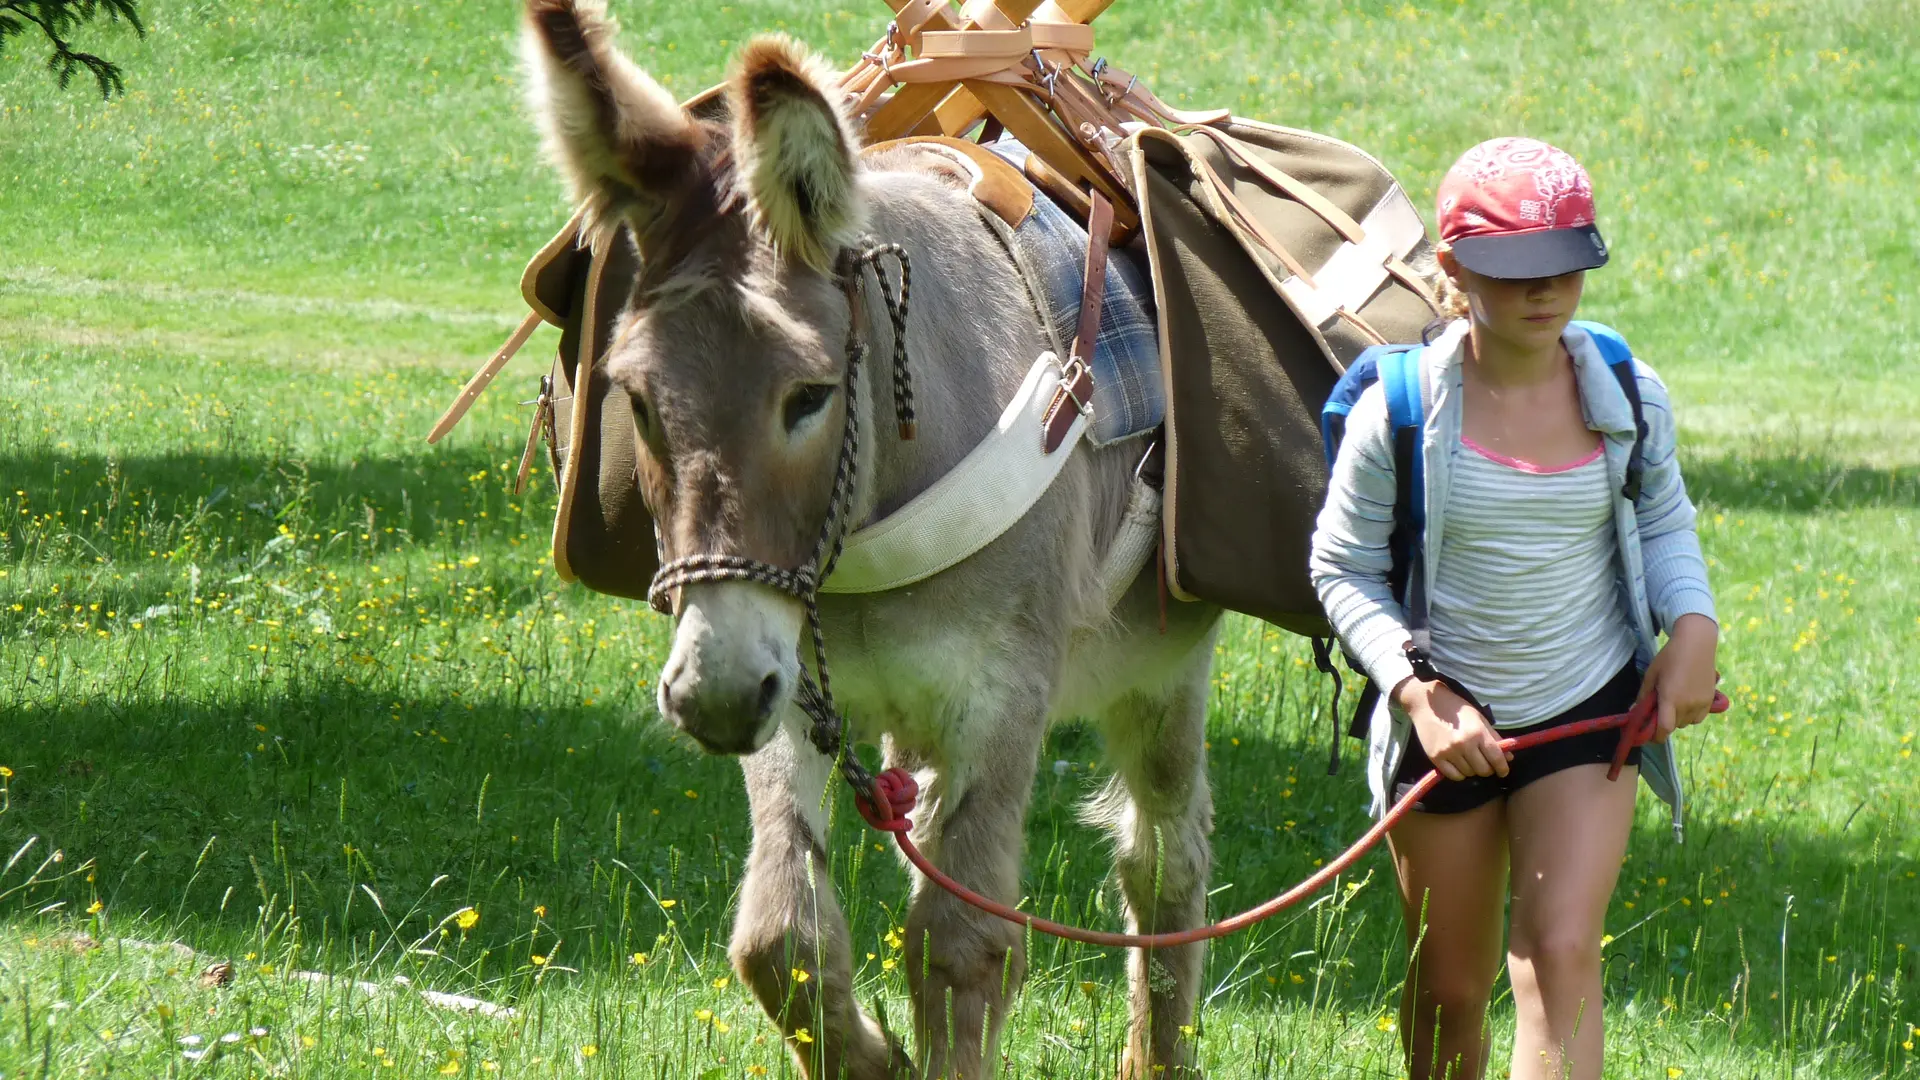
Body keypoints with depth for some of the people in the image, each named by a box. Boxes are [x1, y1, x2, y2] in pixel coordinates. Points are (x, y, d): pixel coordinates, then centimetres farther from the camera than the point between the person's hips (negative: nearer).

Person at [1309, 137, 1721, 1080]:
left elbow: (1664, 523, 11)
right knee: (1450, 987, 13)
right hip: (1447, 719, 0)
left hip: (1590, 715, 1)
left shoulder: (1629, 399, -7)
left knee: (1561, 958, -14)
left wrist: (1692, 624, -9)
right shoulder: (1399, 411, -15)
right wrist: (1417, 691, -19)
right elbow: (1343, 568, -6)